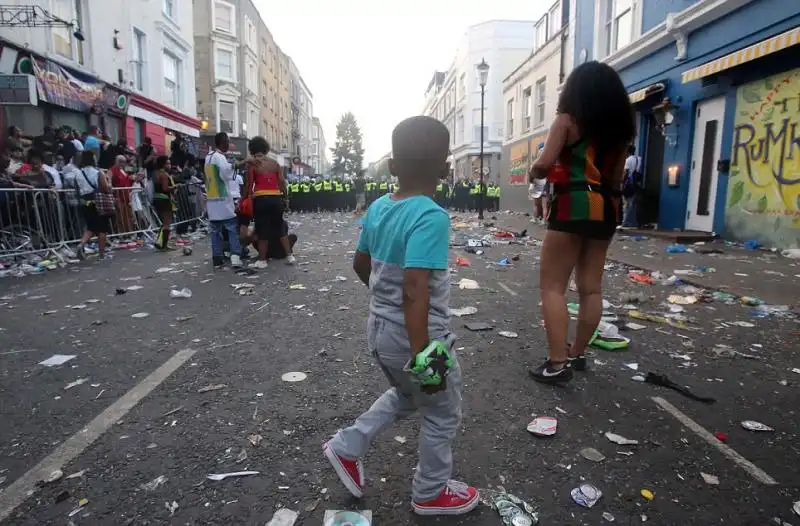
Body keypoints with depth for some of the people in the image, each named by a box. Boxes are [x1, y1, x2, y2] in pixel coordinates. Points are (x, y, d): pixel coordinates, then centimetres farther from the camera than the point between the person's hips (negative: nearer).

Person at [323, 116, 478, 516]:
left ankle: (347, 446, 32)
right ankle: (431, 494, 34)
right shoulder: (430, 217, -24)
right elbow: (415, 290, -32)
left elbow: (360, 265, 11)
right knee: (443, 415, 16)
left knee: (405, 397, 31)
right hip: (417, 336, -7)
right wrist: (421, 353, -31)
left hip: (381, 329, 8)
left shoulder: (378, 207, -1)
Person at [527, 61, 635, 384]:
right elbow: (616, 177, 16)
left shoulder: (568, 120, -4)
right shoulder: (619, 128, 14)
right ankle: (577, 354, 22)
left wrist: (533, 172, 4)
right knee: (591, 287, 11)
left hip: (573, 206, -7)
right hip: (605, 209, 7)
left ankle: (558, 363, -7)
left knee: (552, 286, -3)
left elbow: (545, 163, -15)